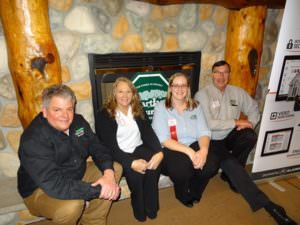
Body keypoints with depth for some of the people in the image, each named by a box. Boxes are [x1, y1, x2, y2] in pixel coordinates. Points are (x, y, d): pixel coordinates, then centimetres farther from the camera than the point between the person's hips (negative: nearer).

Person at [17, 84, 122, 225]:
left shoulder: (78, 122, -8)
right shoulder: (33, 140, -29)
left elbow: (97, 147, -4)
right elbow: (54, 185, -36)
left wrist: (108, 172, -25)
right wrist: (98, 190, -34)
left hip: (77, 175, 7)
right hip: (41, 191, -7)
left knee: (116, 168, -1)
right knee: (72, 205, -36)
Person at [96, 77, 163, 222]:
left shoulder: (138, 110, 6)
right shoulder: (104, 115, -9)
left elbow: (148, 133, -4)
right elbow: (110, 146, -17)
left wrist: (159, 152, -24)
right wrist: (131, 163, -31)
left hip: (138, 149, 4)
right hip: (118, 155, -3)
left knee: (154, 166, -26)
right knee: (134, 173, -31)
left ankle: (151, 207, -4)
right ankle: (140, 210, -2)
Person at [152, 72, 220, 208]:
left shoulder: (195, 106, 9)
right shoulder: (161, 107, -4)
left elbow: (204, 133, 0)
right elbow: (164, 140, -13)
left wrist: (203, 150, -23)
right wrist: (189, 151, -25)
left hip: (194, 146, 4)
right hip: (170, 150, -3)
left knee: (212, 164, -24)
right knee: (182, 169, -33)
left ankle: (194, 192, 11)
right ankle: (183, 195, 7)